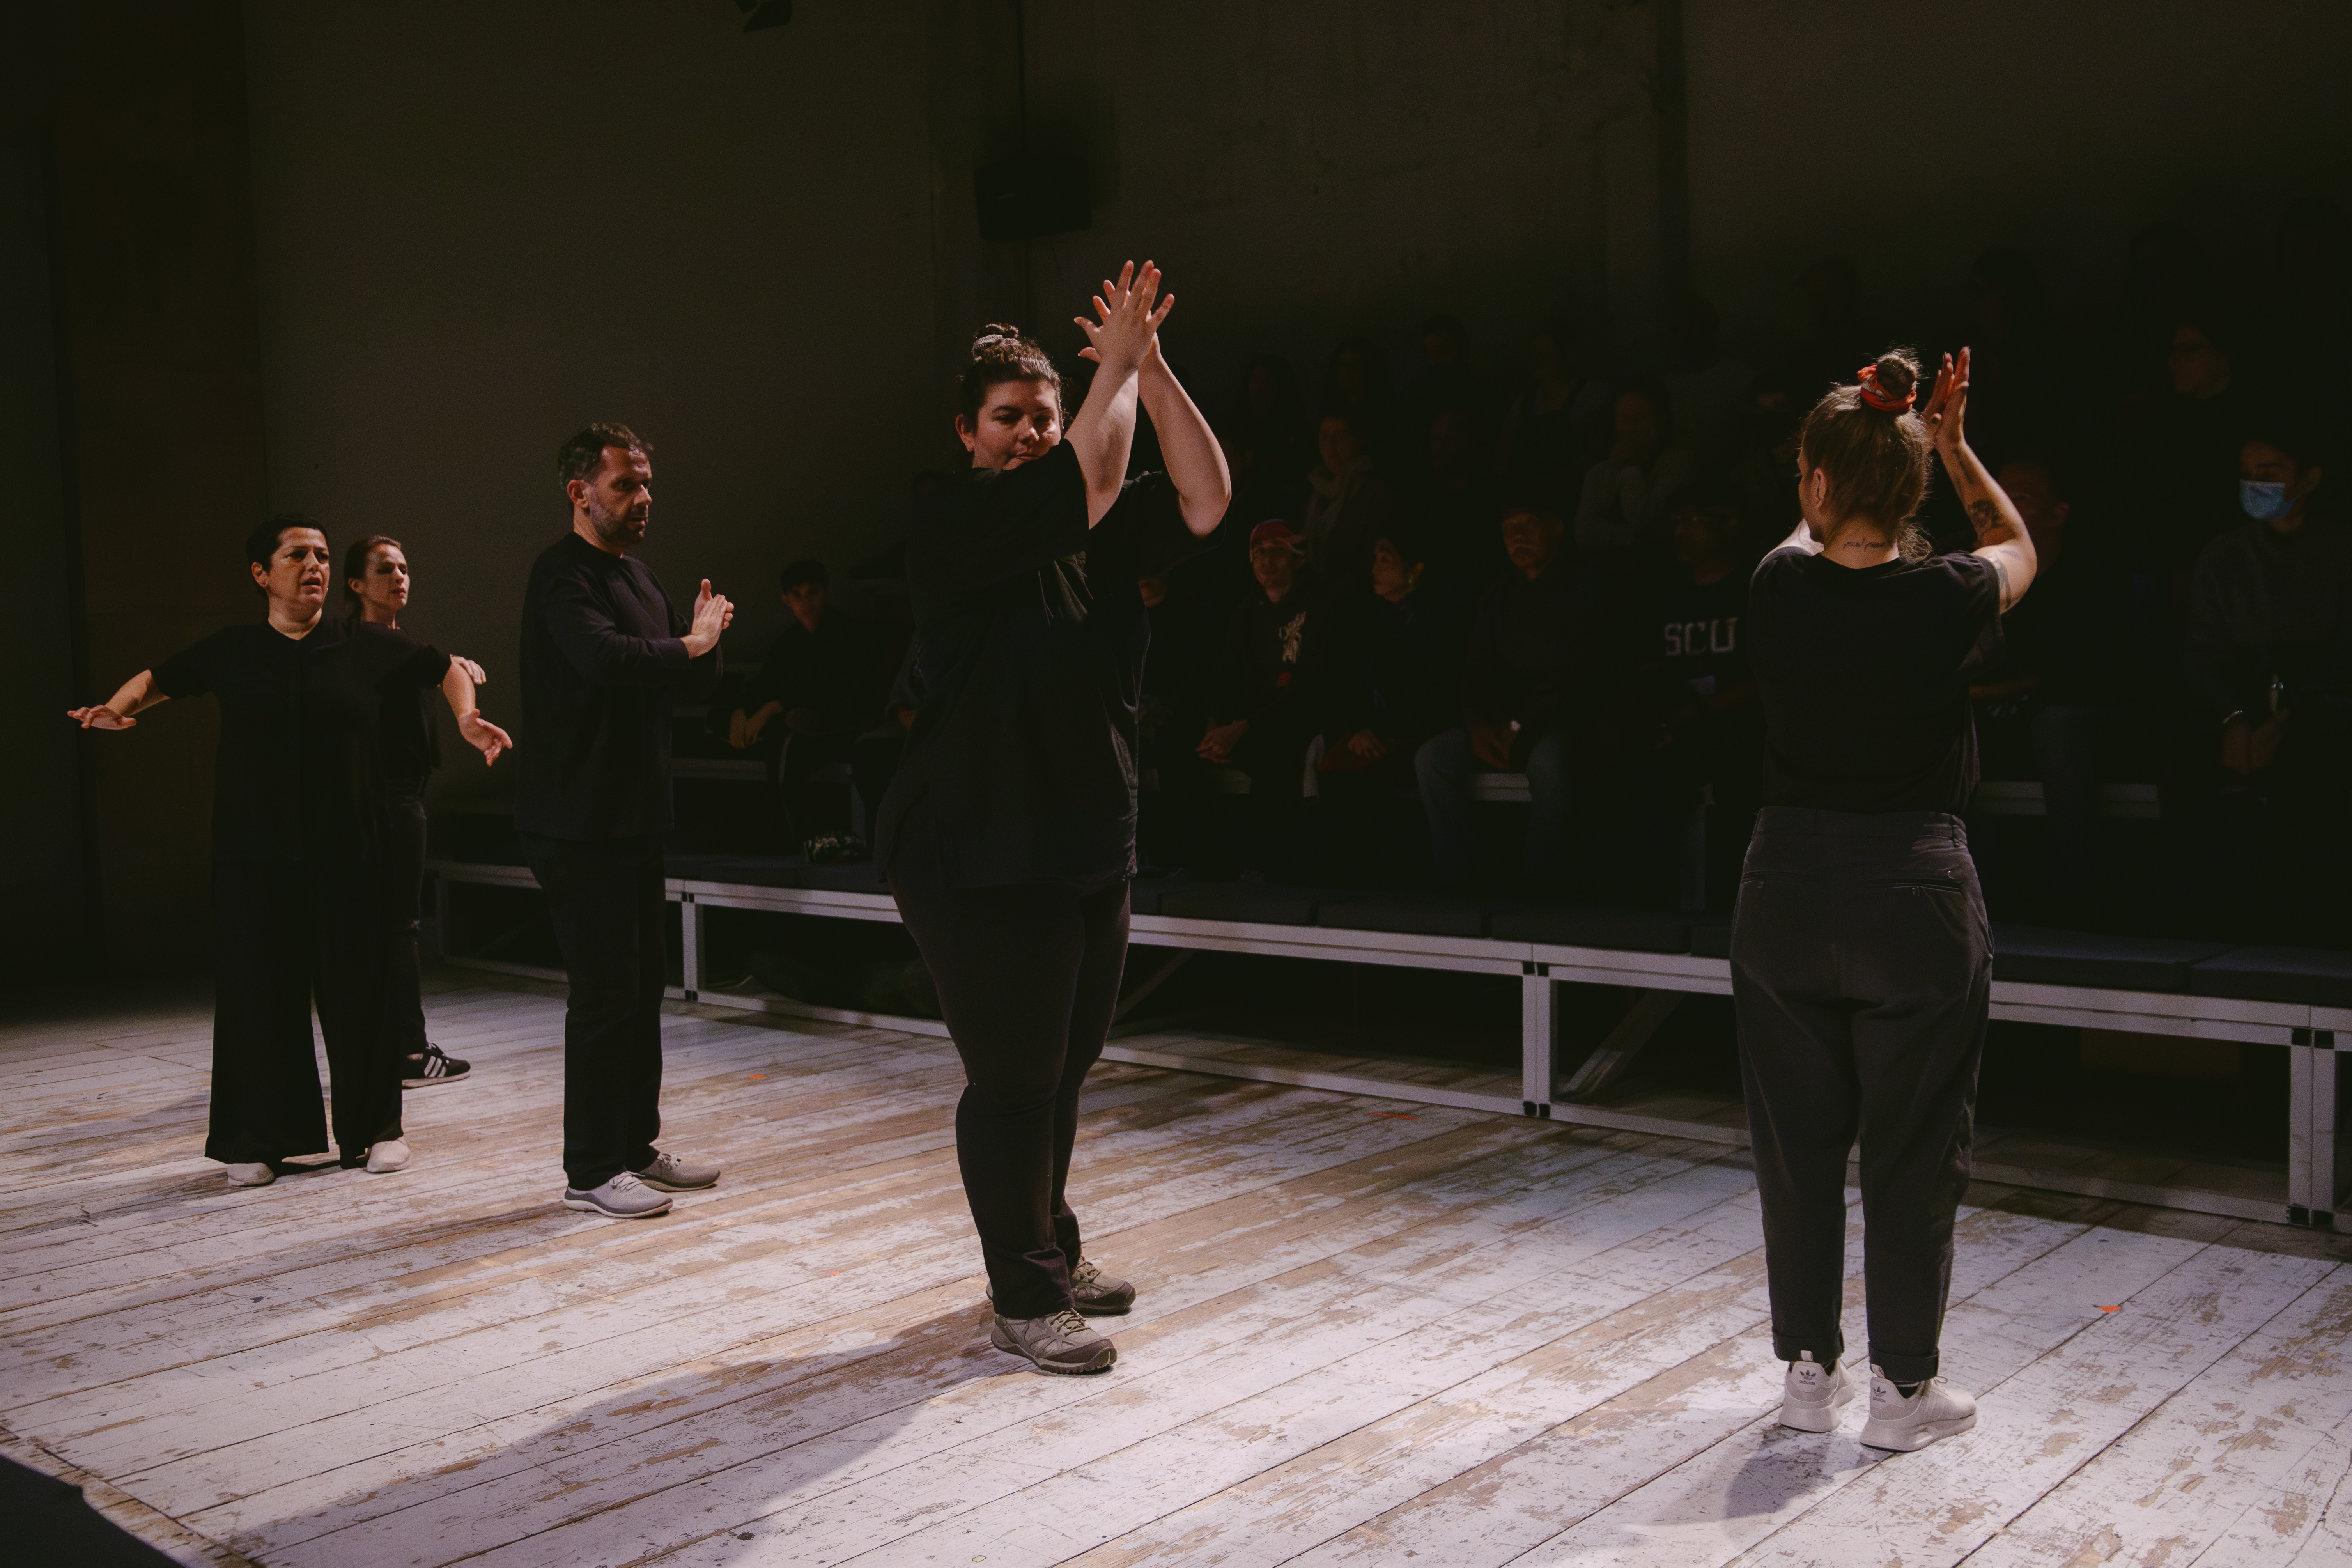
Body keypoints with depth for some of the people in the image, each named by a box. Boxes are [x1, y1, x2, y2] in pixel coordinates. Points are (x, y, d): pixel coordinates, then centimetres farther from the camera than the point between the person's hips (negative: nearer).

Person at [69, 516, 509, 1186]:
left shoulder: (368, 647, 3)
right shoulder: (232, 651, 6)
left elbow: (447, 670, 13)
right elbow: (160, 678, 19)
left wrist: (467, 717, -5)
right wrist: (119, 708, 0)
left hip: (350, 854, -1)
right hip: (254, 859, 1)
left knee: (357, 991, 4)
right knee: (258, 993, 3)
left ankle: (374, 1129, 18)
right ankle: (259, 1141, 15)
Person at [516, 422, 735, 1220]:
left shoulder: (640, 577, 18)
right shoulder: (564, 574, -11)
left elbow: (695, 681, 17)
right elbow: (604, 657, -30)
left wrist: (703, 642, -5)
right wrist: (686, 646, -15)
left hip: (635, 817, 9)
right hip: (579, 822, -9)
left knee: (644, 983, 13)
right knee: (606, 993, -6)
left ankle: (636, 1148, 24)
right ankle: (591, 1172, 4)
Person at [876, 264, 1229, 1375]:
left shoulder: (1098, 532, 10)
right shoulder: (951, 530, -10)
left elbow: (1204, 498, -5)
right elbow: (1091, 482, -23)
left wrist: (1149, 364, -11)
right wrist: (1116, 364, -12)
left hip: (1090, 844, 7)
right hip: (981, 856, -7)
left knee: (1064, 1066, 18)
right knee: (1013, 1080, 0)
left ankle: (1051, 1251, 36)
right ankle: (1022, 1299, 15)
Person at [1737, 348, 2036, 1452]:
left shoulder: (1781, 585, -6)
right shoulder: (1947, 599, -10)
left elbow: (1817, 536, 20)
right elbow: (2018, 546, 15)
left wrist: (1901, 427, 18)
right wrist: (1952, 445, 16)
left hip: (1787, 889, 2)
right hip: (1916, 893, -2)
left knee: (1797, 1143, 13)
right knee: (1912, 1150, 10)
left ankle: (1809, 1370, 24)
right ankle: (1903, 1388, 20)